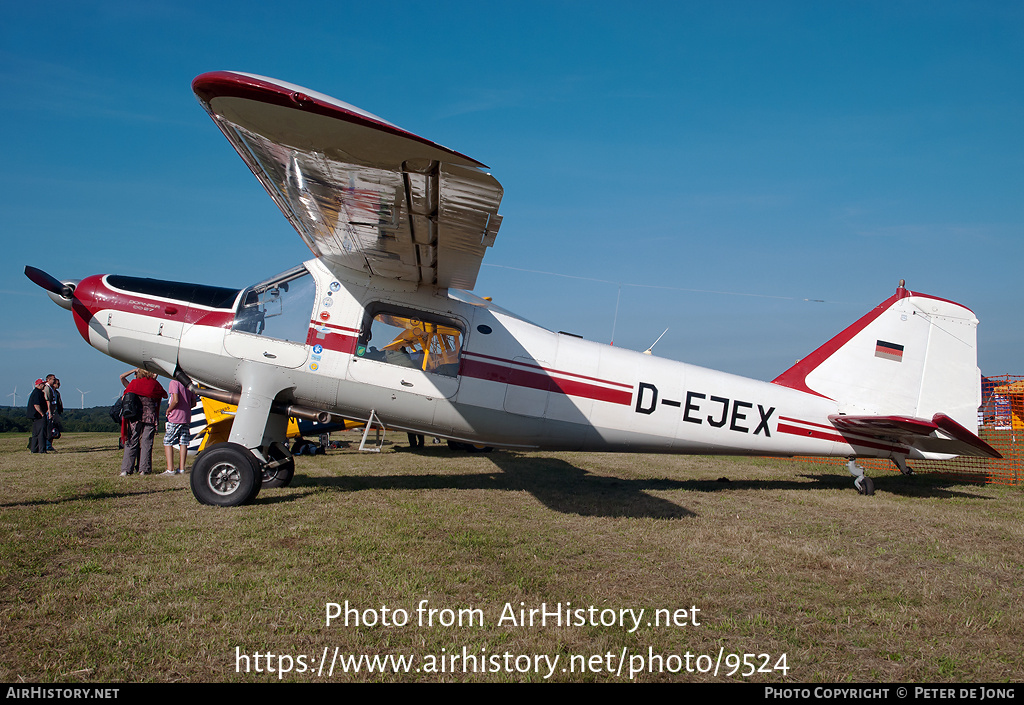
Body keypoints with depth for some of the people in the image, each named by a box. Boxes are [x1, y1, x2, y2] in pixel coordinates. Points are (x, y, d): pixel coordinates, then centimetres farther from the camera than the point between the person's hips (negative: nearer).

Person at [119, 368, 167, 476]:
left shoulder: (133, 384, 5)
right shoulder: (153, 383, 4)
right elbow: (165, 395, 15)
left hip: (135, 418, 1)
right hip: (150, 417, -1)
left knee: (131, 443, 5)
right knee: (146, 443, 2)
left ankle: (126, 469, 1)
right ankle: (144, 469, -1)